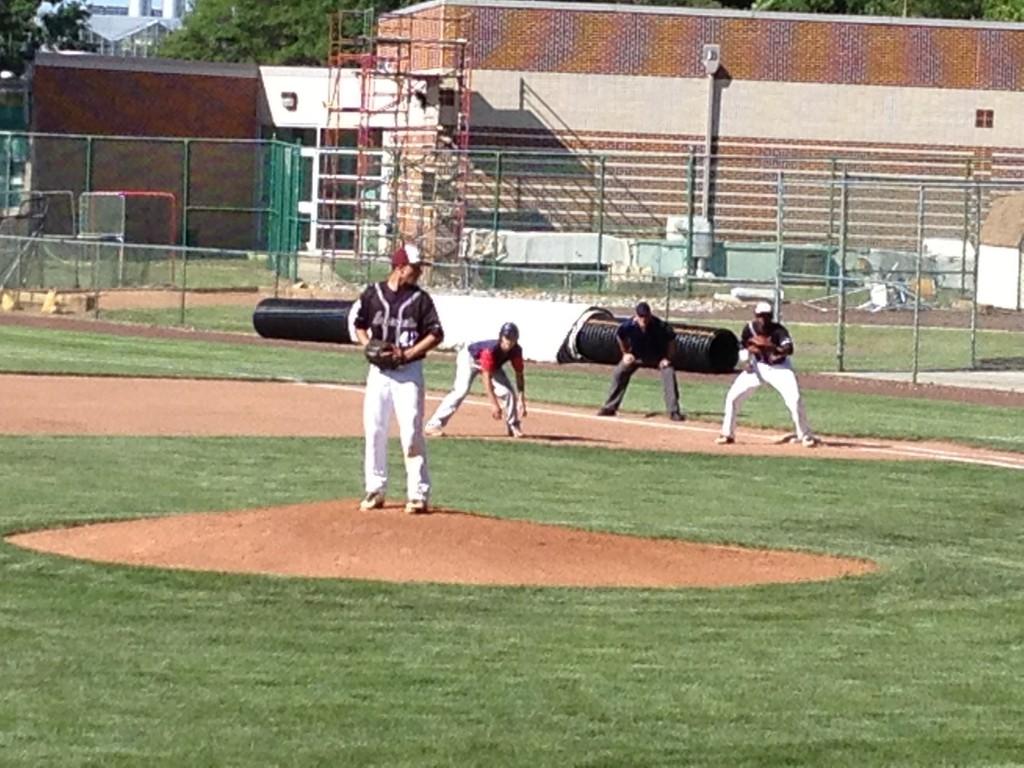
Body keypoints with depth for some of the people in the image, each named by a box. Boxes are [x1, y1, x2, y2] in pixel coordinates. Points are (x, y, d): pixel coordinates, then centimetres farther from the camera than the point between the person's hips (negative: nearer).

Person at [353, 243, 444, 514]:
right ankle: (375, 490, 15)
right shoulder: (372, 294, 3)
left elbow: (436, 334, -4)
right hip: (379, 371, 2)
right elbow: (359, 326, 14)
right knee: (374, 431, 4)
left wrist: (408, 353, -15)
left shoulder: (420, 298, -3)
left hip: (409, 372, -2)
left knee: (412, 432, -8)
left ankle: (418, 493, -4)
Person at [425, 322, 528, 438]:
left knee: (508, 391, -5)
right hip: (469, 358, -6)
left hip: (494, 365, 6)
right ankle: (434, 425, -28)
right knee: (461, 390, -25)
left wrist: (522, 401, -25)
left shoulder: (516, 351, -24)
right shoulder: (490, 350, -41)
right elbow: (486, 377, -43)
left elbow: (519, 375, -17)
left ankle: (513, 427, 15)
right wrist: (494, 404, -48)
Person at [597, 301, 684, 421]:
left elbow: (671, 340, -17)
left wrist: (667, 358, -18)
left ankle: (674, 412, -14)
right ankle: (610, 408, 12)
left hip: (658, 356, -2)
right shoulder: (628, 326, -30)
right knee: (619, 374, -3)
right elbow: (620, 336, -5)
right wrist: (625, 353, -3)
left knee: (669, 375, -20)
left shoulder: (661, 326, -35)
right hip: (636, 355, 2)